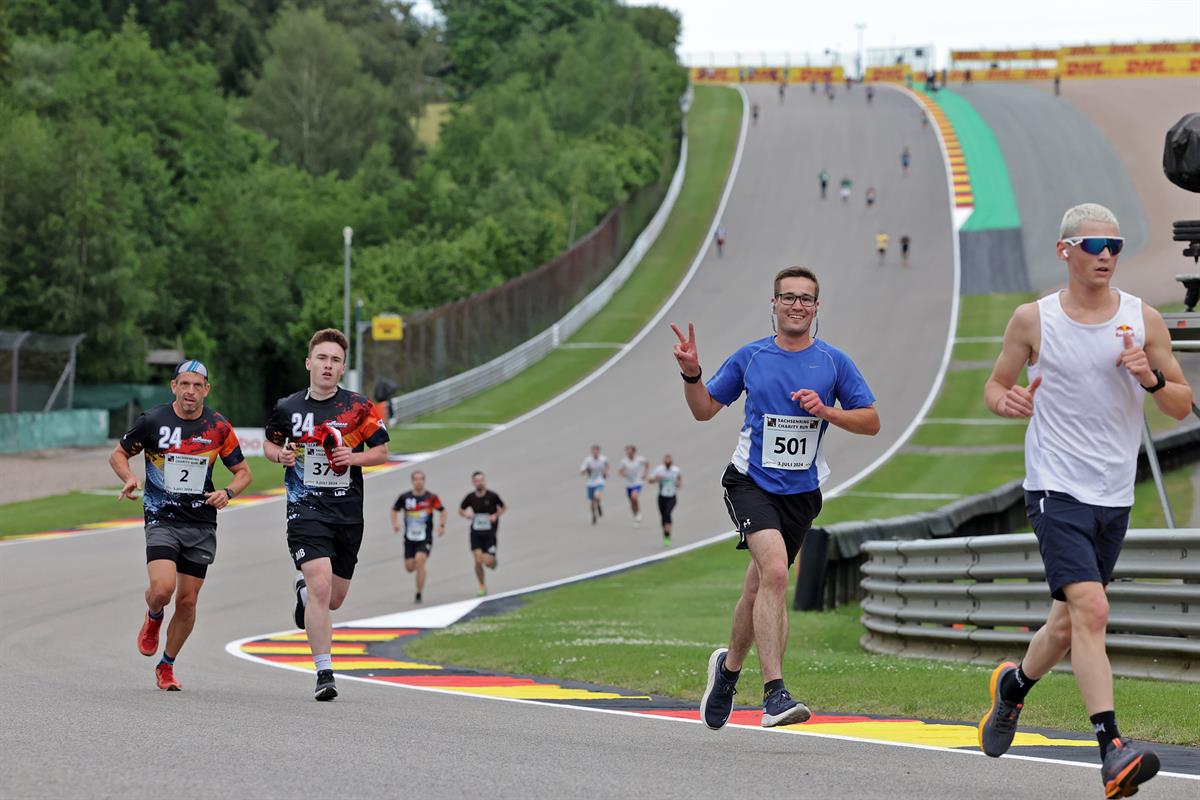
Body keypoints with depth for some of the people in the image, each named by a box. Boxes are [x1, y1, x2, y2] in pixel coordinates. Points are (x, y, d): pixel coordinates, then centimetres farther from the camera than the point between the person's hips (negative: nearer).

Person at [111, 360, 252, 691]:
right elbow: (118, 454, 8)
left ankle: (167, 666, 24)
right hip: (161, 519, -2)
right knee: (163, 588, -22)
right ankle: (153, 617, 15)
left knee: (187, 601, 3)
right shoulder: (153, 420, -5)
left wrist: (227, 492, -11)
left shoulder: (219, 427, 0)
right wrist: (130, 478, -13)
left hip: (202, 524, 2)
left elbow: (243, 472, 10)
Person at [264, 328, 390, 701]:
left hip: (348, 513, 2)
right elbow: (269, 443, 19)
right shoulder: (287, 408, 2)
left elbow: (382, 452, 8)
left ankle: (303, 587, 50)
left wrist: (354, 457, -11)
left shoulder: (359, 408, 0)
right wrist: (280, 454, -4)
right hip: (305, 509, -2)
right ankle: (324, 674, -14)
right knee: (320, 587, -20)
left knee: (333, 600, 12)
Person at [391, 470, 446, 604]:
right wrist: (395, 523, -3)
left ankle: (419, 595, -15)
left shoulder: (431, 498, -6)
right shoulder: (404, 497, -2)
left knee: (420, 560, -23)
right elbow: (395, 510, 13)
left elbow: (442, 510, 9)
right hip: (409, 537, 3)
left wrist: (442, 525, -3)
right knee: (409, 567, 3)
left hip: (425, 538, -3)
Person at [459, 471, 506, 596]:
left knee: (488, 562, -11)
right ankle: (482, 586, 10)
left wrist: (496, 515, -11)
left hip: (490, 533, -2)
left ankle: (495, 561, 29)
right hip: (476, 533, 2)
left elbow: (504, 507, 8)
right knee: (478, 560, -9)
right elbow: (460, 510, 14)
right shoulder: (470, 497, -1)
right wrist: (466, 514, -9)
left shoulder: (492, 496, -8)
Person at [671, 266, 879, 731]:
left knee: (760, 588, 11)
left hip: (801, 491, 2)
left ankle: (729, 666, 40)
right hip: (751, 482, -2)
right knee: (774, 571, -25)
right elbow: (705, 410, 12)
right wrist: (691, 375, -7)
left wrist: (825, 411, -12)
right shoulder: (750, 358, 4)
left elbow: (871, 422, 4)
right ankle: (774, 694, -28)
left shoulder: (833, 362, 3)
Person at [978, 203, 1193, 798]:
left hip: (1115, 497, 4)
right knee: (1090, 609, -21)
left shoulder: (1144, 320, 4)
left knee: (1070, 622, 14)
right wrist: (1008, 401, -13)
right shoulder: (1033, 319, -1)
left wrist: (1151, 378, -13)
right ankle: (1111, 749, -24)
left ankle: (1014, 684, 44)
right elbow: (995, 386, 11)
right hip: (1055, 488, -4)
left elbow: (1182, 406, 8)